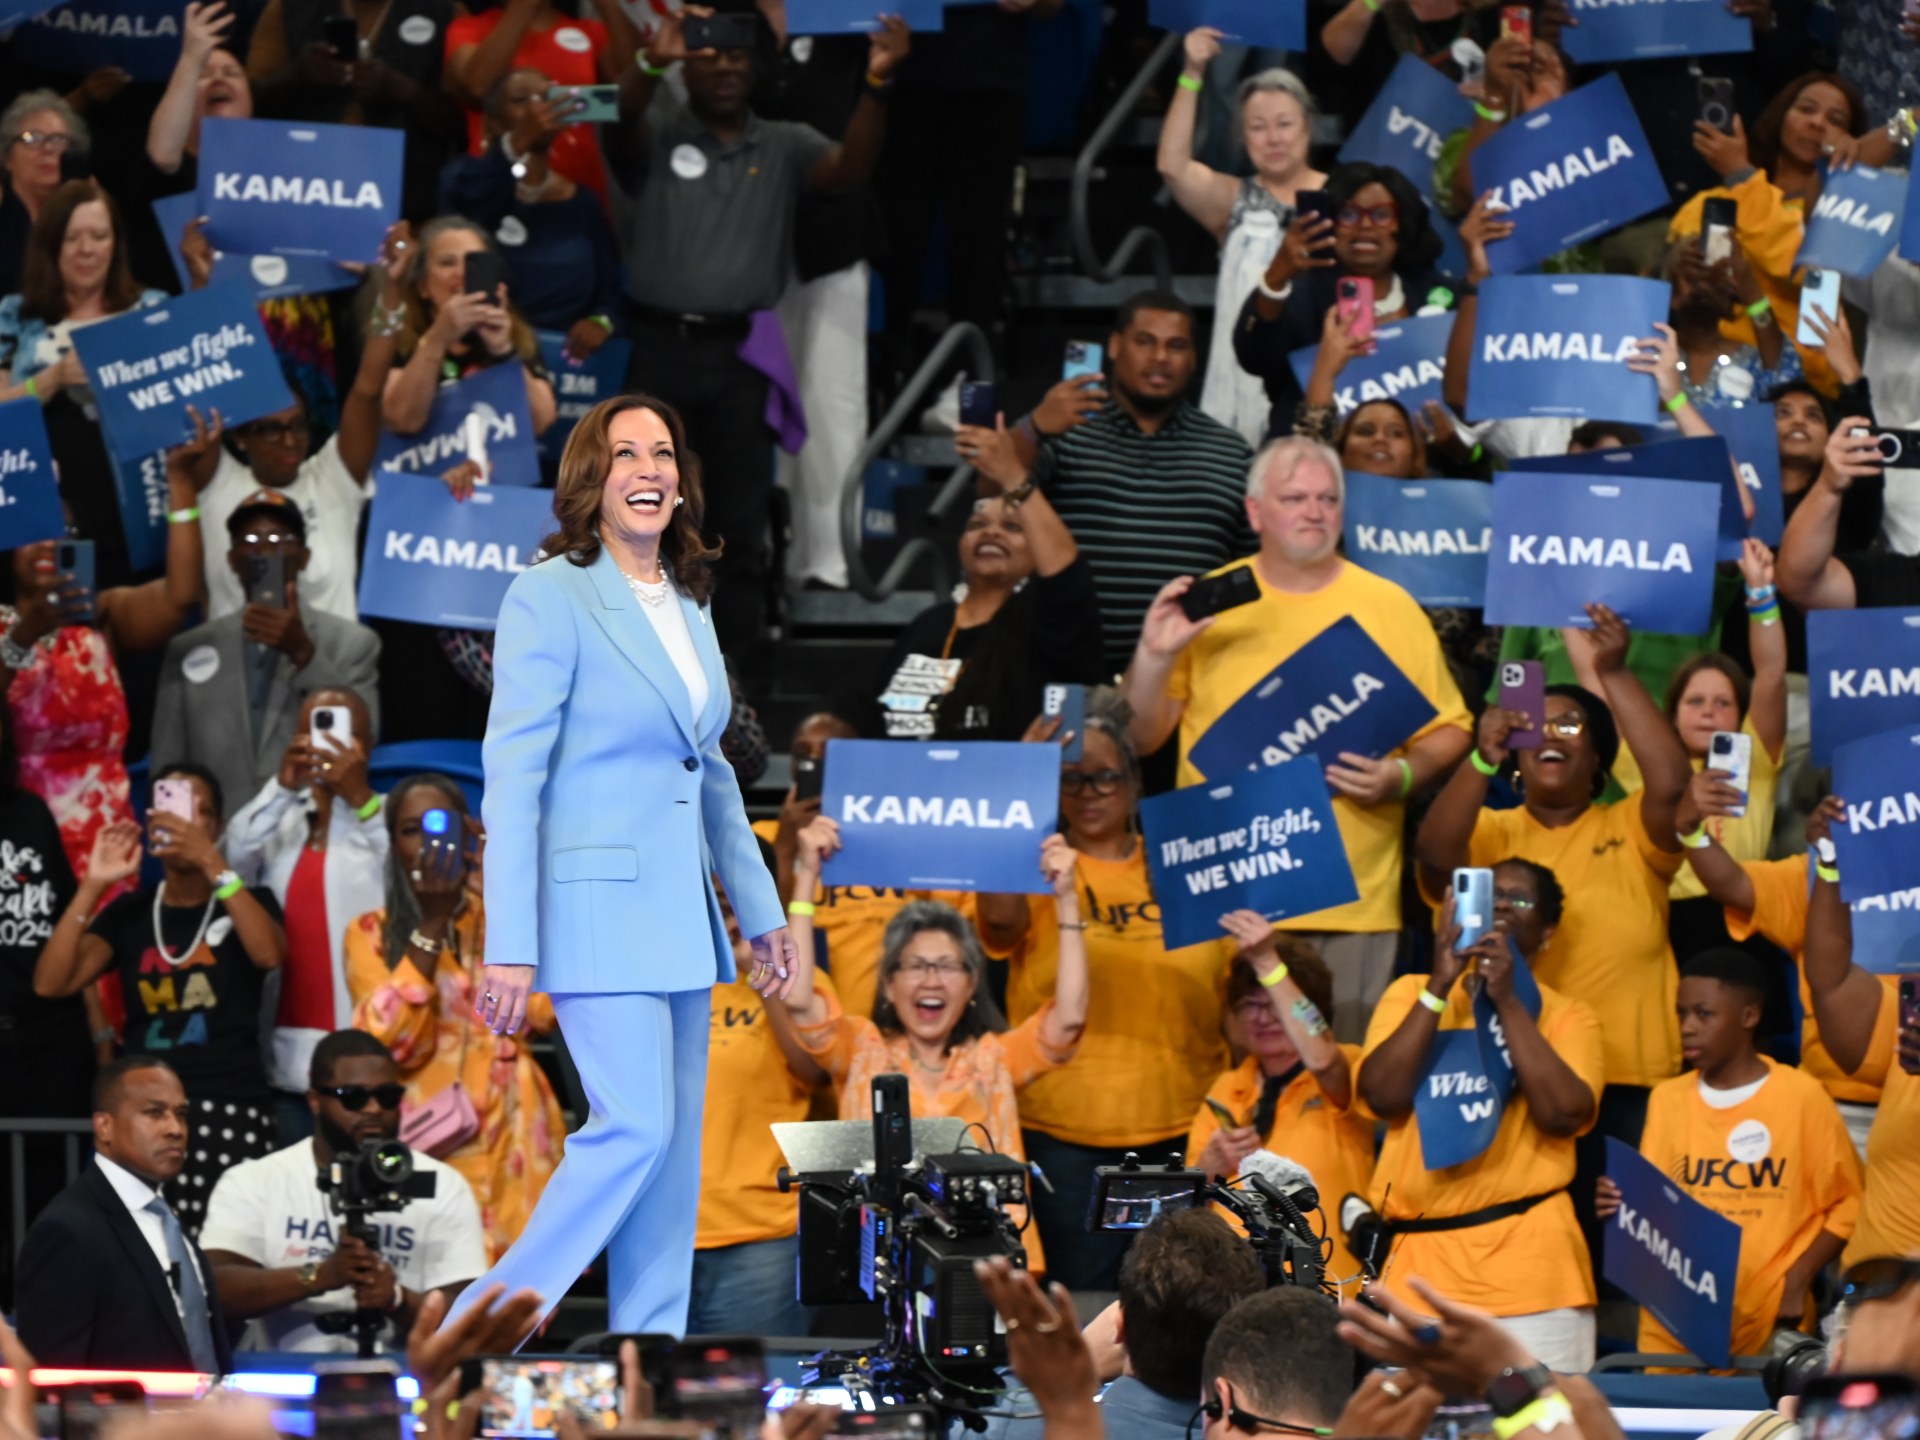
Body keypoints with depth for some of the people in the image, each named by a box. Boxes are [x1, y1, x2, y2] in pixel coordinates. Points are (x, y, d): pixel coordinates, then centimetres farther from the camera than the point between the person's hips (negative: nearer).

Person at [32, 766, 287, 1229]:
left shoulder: (247, 902, 9)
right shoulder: (130, 913, 14)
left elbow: (269, 955, -15)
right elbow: (50, 982, 2)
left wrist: (211, 862, -19)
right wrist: (93, 886, -4)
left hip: (229, 1111, -2)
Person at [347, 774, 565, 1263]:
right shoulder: (371, 934, 6)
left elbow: (546, 1010, -8)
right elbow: (393, 1041, -11)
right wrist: (432, 921, -14)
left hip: (513, 1144, 1)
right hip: (431, 1143, -1)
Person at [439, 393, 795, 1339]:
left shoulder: (689, 605, 14)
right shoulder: (550, 597, -9)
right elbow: (512, 777, -13)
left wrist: (761, 913, 19)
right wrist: (510, 947, -18)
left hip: (680, 914, 8)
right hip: (596, 905, -8)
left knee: (674, 1150, 6)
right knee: (636, 1128, -14)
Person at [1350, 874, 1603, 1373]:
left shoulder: (1567, 1017, 11)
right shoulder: (1412, 994, 15)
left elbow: (1564, 1114, -8)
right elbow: (1384, 1097, -2)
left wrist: (1507, 1000, -8)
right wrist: (1441, 986, -6)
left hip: (1530, 1265, -1)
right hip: (1420, 1263, 1)